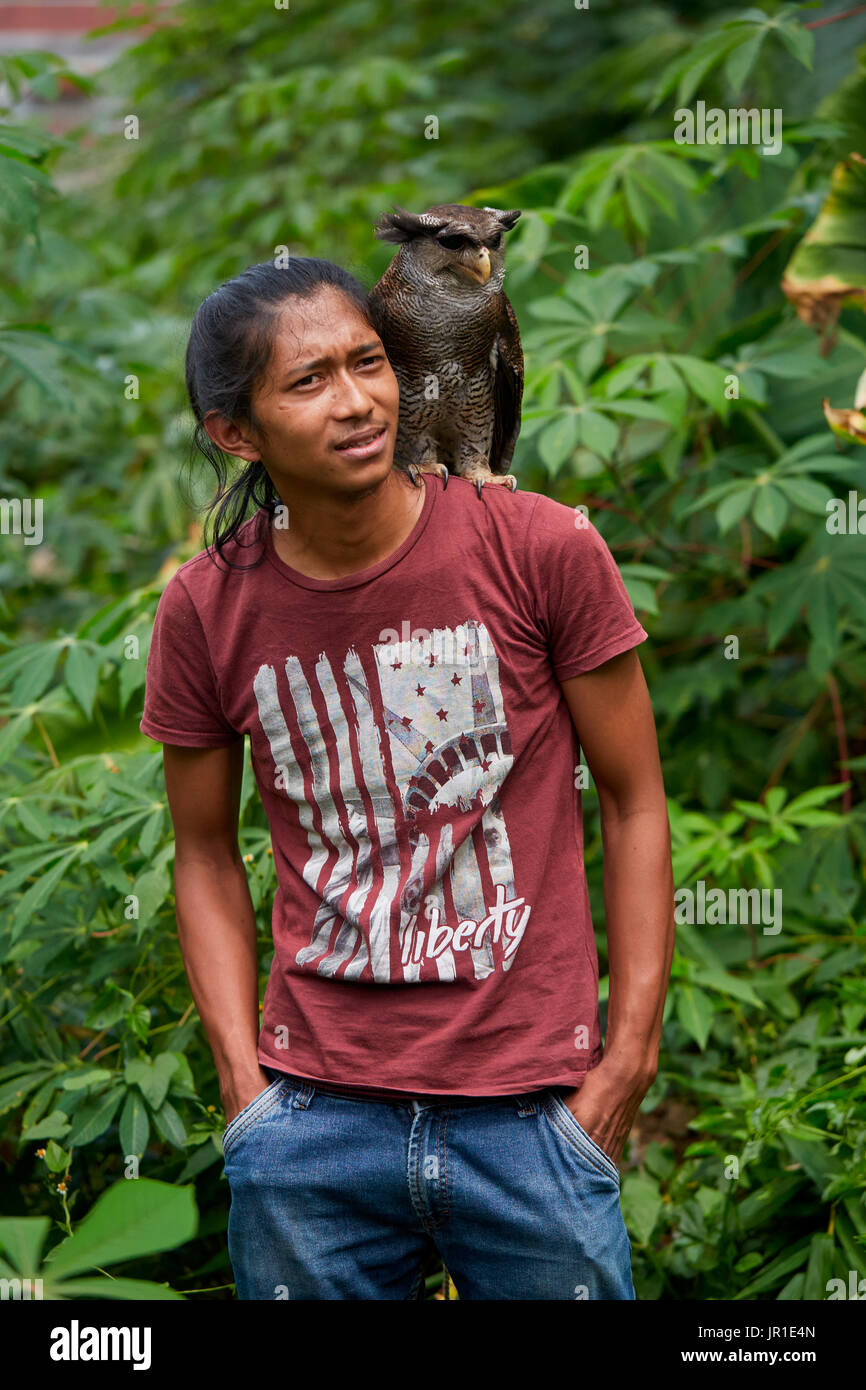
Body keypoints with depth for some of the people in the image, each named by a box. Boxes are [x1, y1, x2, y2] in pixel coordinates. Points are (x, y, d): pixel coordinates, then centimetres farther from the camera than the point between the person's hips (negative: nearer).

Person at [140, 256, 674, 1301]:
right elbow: (206, 854, 9)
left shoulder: (542, 549, -7)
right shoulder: (206, 609, -1)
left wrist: (627, 1061, -4)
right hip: (314, 1119, 2)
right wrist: (245, 1088, 1)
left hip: (529, 1108, -1)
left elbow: (633, 805, 0)